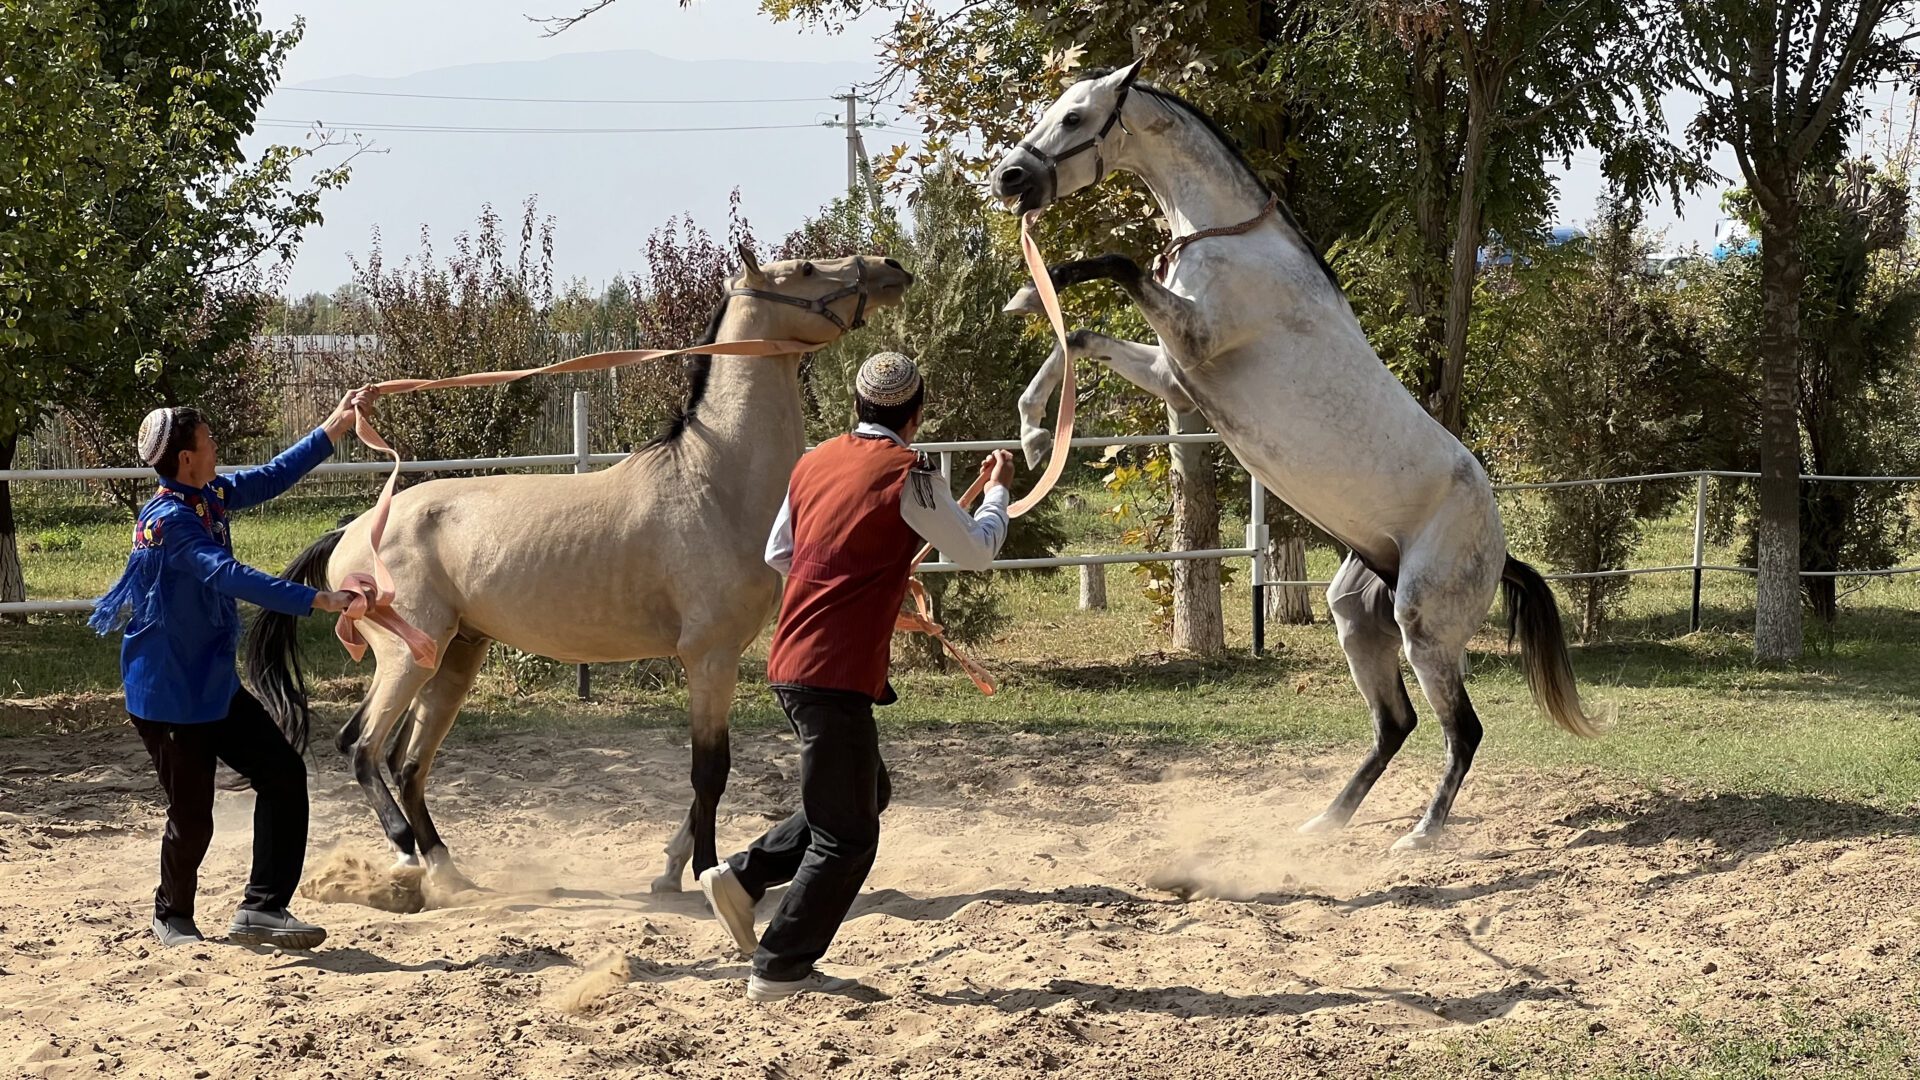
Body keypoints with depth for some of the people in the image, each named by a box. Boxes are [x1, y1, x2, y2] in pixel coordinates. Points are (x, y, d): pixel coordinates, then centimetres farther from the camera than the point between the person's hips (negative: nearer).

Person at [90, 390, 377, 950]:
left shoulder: (211, 495, 4)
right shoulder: (168, 520, -23)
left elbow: (273, 477, 16)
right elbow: (231, 577, -33)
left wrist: (338, 425, 15)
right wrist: (318, 600, -36)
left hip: (214, 685, 9)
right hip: (168, 696, -9)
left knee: (283, 774, 1)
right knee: (192, 816, 0)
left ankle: (262, 909, 2)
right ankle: (172, 915, 26)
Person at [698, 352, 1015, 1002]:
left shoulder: (814, 463, 11)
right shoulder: (908, 473, -11)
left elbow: (778, 554, 22)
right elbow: (975, 553, 0)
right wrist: (997, 490, 17)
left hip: (792, 661, 8)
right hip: (837, 673, -8)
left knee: (865, 794, 24)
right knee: (847, 837, 2)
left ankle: (743, 877, 17)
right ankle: (780, 970, 5)